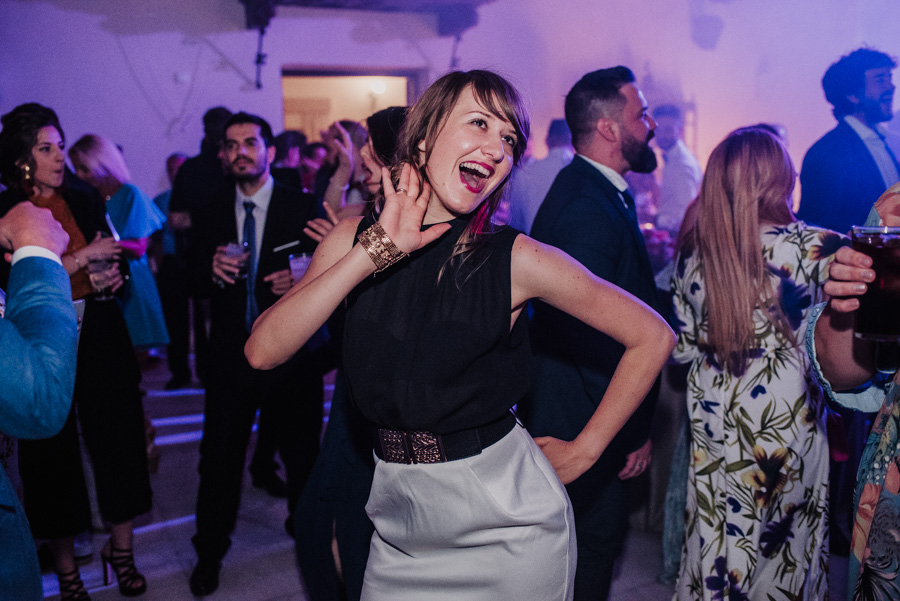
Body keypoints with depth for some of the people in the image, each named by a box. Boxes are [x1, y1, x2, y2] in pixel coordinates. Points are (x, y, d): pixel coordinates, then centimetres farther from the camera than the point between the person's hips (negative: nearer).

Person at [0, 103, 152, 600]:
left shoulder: (84, 204, 8)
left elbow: (115, 265, 16)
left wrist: (116, 277, -6)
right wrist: (83, 258, -17)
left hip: (102, 343, 3)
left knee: (118, 440, 4)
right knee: (53, 452, 7)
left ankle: (121, 549, 21)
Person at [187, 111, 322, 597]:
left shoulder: (302, 206, -3)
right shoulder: (210, 214, 6)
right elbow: (196, 283, 5)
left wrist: (301, 281, -22)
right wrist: (213, 271, -17)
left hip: (292, 352, -2)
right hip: (230, 353, 2)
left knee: (302, 452, 11)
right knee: (219, 456, 8)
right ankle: (209, 553, 29)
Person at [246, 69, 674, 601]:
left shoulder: (515, 259, -15)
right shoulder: (355, 237, -6)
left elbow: (653, 337, -7)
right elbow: (263, 352, -18)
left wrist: (583, 452, -3)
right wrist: (375, 250, -24)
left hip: (507, 524, -3)